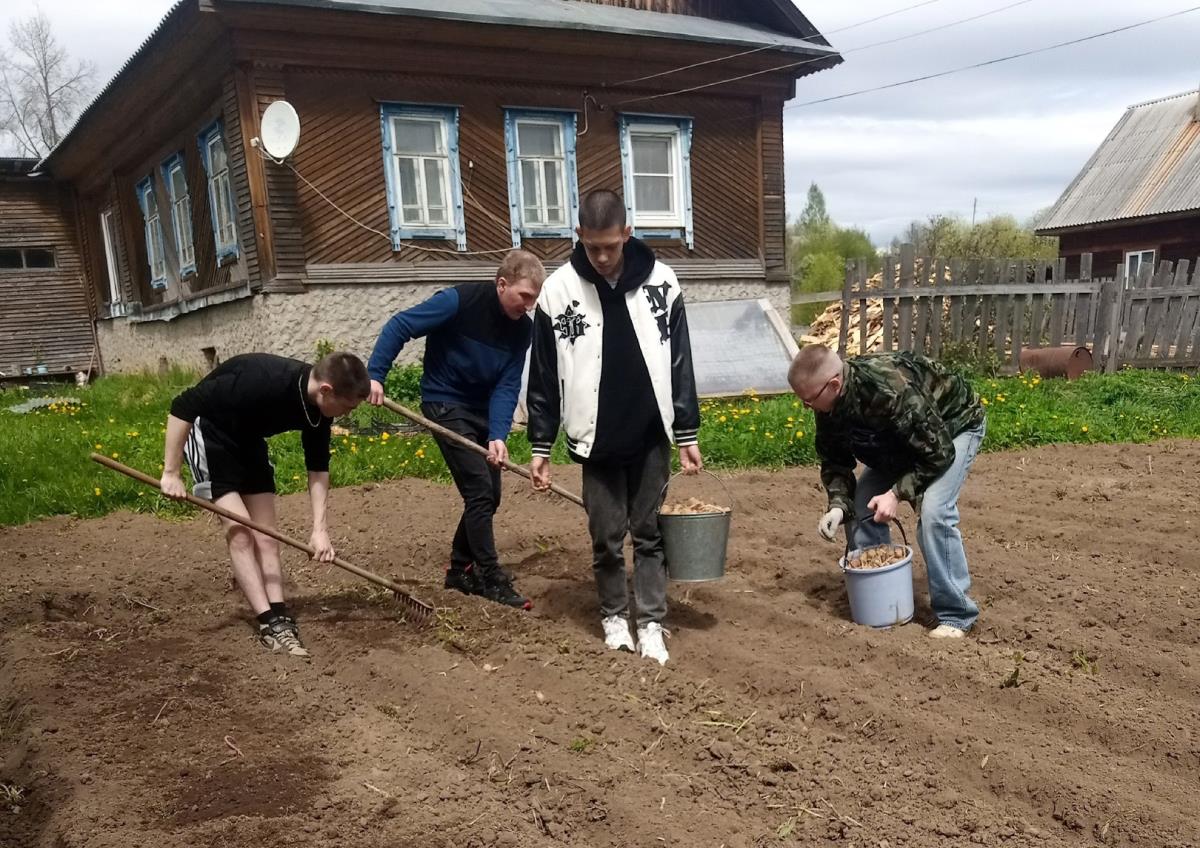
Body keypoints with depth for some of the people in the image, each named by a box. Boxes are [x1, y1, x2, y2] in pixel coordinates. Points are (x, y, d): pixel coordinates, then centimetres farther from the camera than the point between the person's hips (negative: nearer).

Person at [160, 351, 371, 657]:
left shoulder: (318, 405, -14)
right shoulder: (261, 381, -38)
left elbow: (318, 467, -3)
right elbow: (183, 406, -31)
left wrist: (320, 527, -11)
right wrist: (171, 473, -27)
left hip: (247, 440, 7)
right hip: (208, 433, -7)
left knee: (265, 535, 0)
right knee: (240, 532, -14)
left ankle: (279, 619, -1)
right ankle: (270, 622, -12)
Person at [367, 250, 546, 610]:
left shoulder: (522, 328, -6)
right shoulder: (460, 301, -22)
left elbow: (507, 386, -10)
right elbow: (399, 327, -18)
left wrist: (498, 435, -22)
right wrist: (374, 374, -23)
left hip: (483, 410, 6)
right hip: (445, 405, -6)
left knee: (489, 496, 8)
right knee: (479, 490, -11)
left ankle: (460, 569, 26)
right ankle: (492, 579, -2)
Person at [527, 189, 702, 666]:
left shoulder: (660, 281, -3)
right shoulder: (559, 289, -6)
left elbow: (680, 363, 2)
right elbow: (544, 377, -1)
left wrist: (687, 434, 2)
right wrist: (540, 446, -1)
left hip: (651, 435, 1)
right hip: (596, 440, 0)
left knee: (650, 534, 8)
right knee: (606, 537, 8)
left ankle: (651, 624, 18)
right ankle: (614, 615, 28)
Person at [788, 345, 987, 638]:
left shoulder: (893, 391, -41)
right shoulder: (828, 405, -18)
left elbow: (938, 452, -33)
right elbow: (834, 460, -6)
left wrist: (898, 494, -34)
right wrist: (838, 504, -23)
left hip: (954, 426, -7)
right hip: (901, 438, 7)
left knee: (934, 512, -25)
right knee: (860, 507, -4)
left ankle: (955, 616, -13)